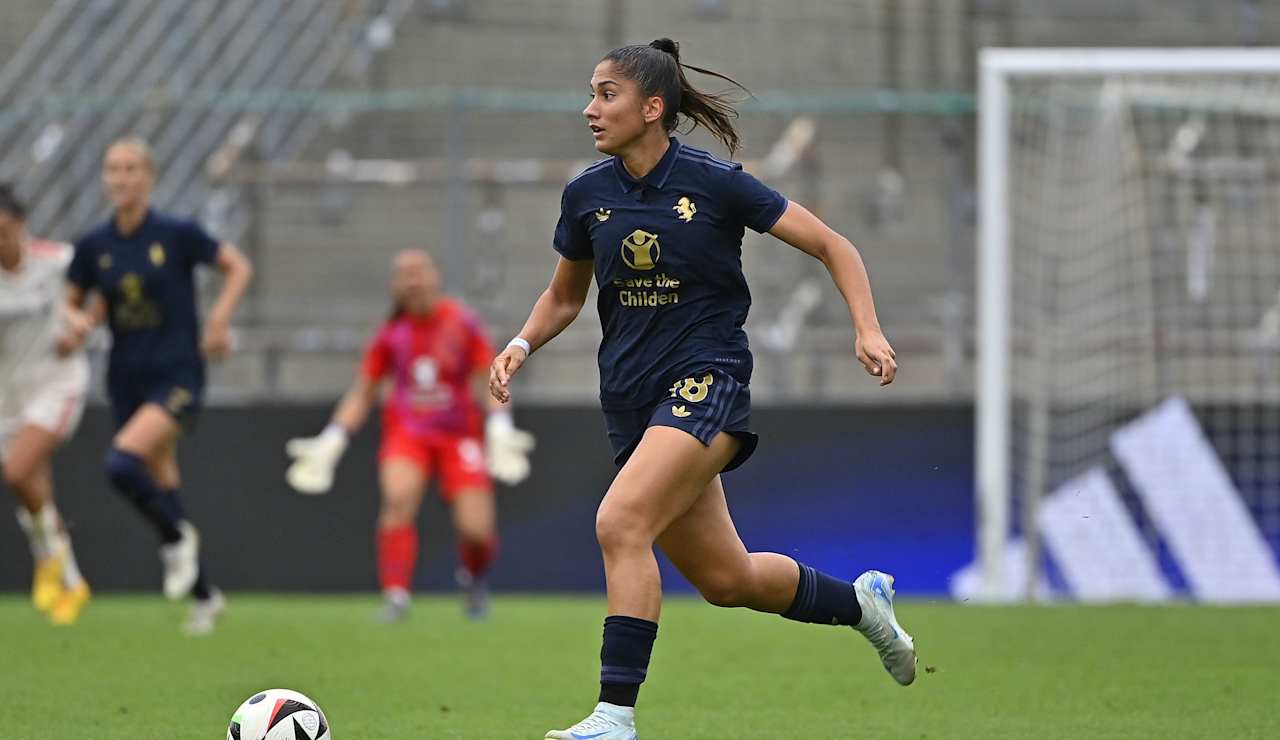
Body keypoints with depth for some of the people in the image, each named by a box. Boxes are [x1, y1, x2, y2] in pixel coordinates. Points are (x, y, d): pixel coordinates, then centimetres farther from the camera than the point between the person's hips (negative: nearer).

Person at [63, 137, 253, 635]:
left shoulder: (177, 235, -8)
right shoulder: (94, 247, 1)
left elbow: (238, 267, 3)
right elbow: (71, 304, 13)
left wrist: (219, 318, -11)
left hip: (177, 377, -5)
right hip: (127, 382, 5)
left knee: (123, 464, -27)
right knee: (164, 488, 9)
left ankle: (176, 538, 1)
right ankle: (205, 596, 25)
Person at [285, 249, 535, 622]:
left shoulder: (462, 323, -3)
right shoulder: (391, 333, 2)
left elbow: (488, 382, 1)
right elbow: (361, 393, 11)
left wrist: (499, 427, -13)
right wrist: (332, 441, 4)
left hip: (459, 433, -1)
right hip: (407, 431, 1)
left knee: (476, 529, -11)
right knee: (398, 496, -30)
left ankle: (473, 577, 26)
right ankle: (395, 595, -26)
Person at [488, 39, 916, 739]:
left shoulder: (715, 183, -9)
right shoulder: (587, 194, 4)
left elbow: (832, 247, -1)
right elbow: (564, 296, 20)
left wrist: (868, 331, -14)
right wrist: (522, 345, 0)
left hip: (706, 381, -6)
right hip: (632, 402, 6)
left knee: (620, 523, -27)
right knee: (724, 578, 11)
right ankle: (860, 601, 38)